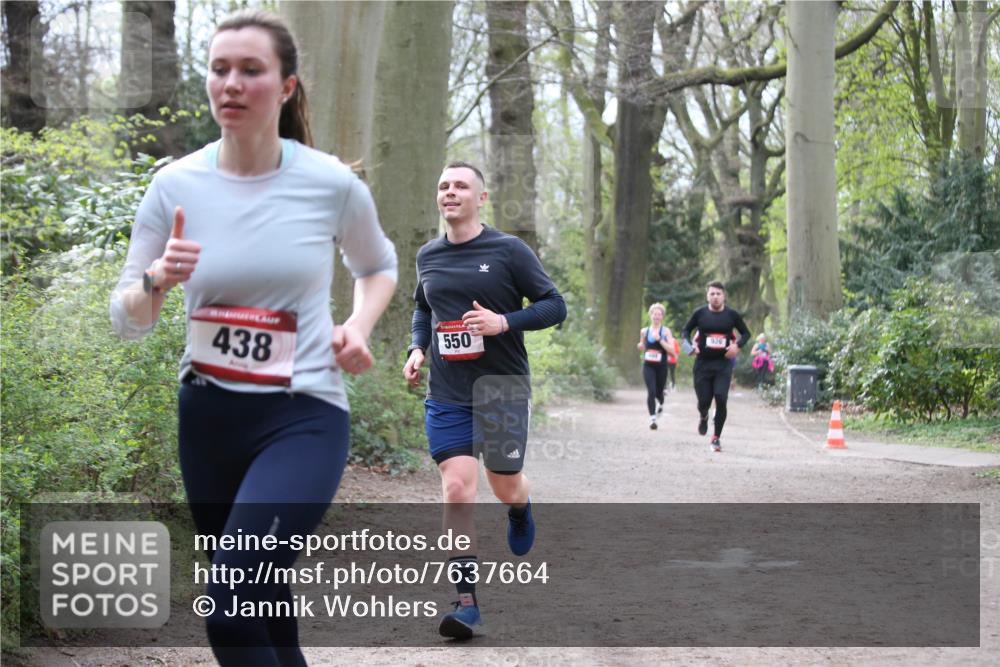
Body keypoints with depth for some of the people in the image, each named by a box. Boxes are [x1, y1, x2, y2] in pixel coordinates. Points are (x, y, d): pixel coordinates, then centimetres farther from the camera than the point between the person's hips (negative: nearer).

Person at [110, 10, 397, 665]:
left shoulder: (333, 184, -7)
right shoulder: (176, 184, -3)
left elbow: (379, 266, 15)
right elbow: (128, 321, 4)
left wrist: (360, 327, -5)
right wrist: (156, 281, -18)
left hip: (304, 415, -3)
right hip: (208, 415, 4)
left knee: (231, 609, -22)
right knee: (265, 614, 16)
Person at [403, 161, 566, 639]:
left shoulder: (509, 250, -6)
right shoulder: (428, 257, 7)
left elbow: (554, 305, -5)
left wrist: (503, 322, -19)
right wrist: (418, 348, 7)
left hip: (502, 387, -2)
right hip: (446, 395, 3)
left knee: (504, 486, 5)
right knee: (456, 490, -8)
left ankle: (521, 511, 45)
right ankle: (467, 602, -4)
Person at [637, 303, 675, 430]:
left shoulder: (666, 331, -4)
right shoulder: (644, 331, 4)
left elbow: (672, 350, -13)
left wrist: (659, 339, -22)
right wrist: (641, 346, -2)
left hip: (661, 367, 0)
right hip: (648, 366, 1)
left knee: (659, 392, 14)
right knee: (651, 391, -17)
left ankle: (660, 405, 50)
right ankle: (652, 418, -13)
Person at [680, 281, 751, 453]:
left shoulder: (732, 315, 0)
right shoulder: (700, 313, 1)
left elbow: (746, 333, 11)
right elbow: (685, 330, 12)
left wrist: (738, 346, -8)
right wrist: (690, 344, -8)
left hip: (723, 363, -1)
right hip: (703, 363, 1)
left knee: (721, 399, -13)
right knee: (704, 401, 1)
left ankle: (716, 437, 1)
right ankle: (703, 417, 40)